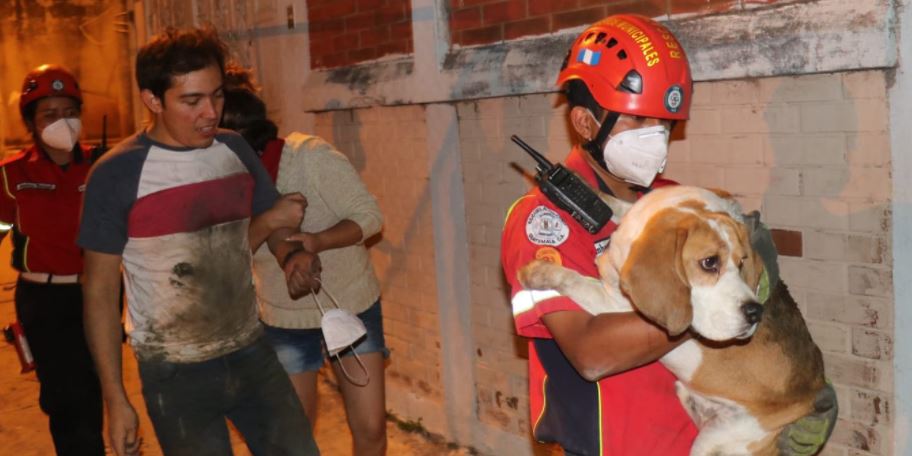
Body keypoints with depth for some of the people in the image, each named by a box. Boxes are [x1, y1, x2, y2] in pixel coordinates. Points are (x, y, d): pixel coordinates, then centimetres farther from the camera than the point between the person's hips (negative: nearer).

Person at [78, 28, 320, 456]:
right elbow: (100, 291, -7)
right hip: (175, 375, -4)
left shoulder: (236, 150, 1)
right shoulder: (116, 175, -12)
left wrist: (292, 253, -11)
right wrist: (115, 399, -8)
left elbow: (274, 222, 13)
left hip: (252, 353, 4)